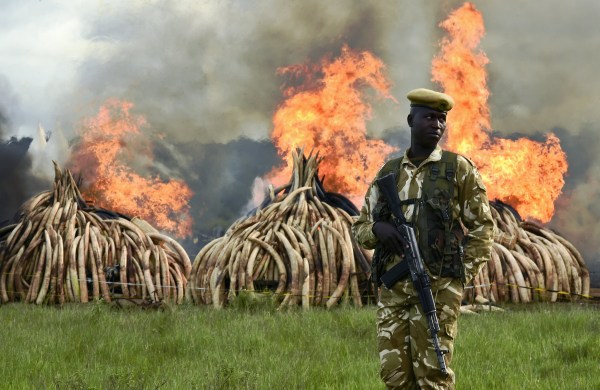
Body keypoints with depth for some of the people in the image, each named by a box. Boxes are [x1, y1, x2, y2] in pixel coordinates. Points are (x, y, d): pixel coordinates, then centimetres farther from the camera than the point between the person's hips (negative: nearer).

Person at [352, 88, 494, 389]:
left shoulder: (458, 169, 4)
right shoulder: (388, 173, 15)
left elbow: (482, 225, 5)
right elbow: (359, 228, 17)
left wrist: (465, 273, -5)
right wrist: (377, 229, -7)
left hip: (438, 287, -4)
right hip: (392, 287, 4)